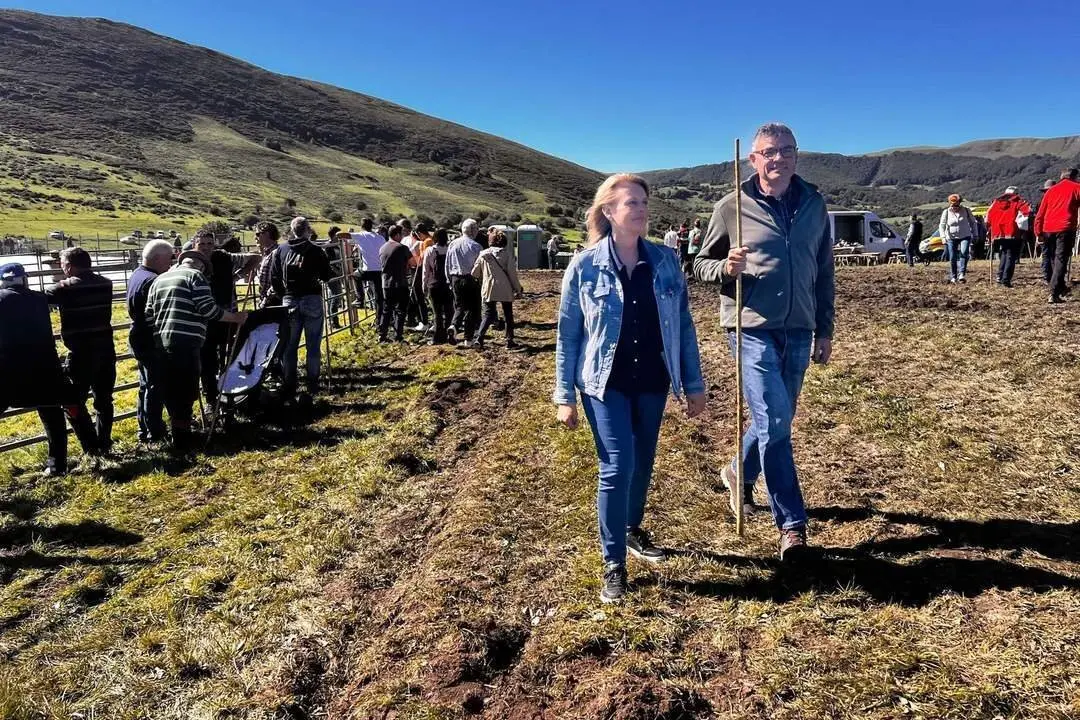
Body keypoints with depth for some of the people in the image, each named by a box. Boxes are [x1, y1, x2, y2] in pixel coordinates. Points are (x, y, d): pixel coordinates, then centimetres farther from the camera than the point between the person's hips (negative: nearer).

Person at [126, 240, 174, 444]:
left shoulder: (137, 275, 10)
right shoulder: (153, 281, -22)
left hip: (139, 339, 10)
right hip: (152, 342, -10)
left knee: (146, 385, 18)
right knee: (155, 388, -2)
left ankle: (145, 430, 26)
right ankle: (155, 433, 5)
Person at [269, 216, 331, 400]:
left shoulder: (281, 250, 3)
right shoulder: (315, 250, -7)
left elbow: (273, 278, 3)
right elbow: (326, 276, -2)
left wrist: (283, 295, 15)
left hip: (289, 302, 3)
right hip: (312, 300, -2)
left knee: (289, 346, 10)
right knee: (313, 346, 5)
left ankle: (288, 387, 12)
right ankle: (311, 387, 6)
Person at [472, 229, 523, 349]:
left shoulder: (483, 254, 2)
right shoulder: (507, 254, -3)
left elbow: (474, 273, 7)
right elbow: (512, 273, -5)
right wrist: (518, 289, 3)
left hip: (488, 290, 1)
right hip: (505, 290, -1)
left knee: (488, 315, 5)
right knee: (508, 315, 14)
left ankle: (479, 338, -14)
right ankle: (509, 340, 15)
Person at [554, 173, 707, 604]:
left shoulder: (665, 262, -1)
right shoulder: (584, 267, -8)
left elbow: (683, 325, 5)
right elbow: (567, 335, -4)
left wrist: (693, 384, 4)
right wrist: (565, 396, -5)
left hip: (652, 382, 4)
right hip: (606, 385, -3)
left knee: (643, 463, 17)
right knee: (617, 467, -9)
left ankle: (633, 529, 42)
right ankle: (613, 565, 4)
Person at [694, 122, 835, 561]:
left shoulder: (813, 204, 8)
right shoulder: (732, 207, -2)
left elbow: (824, 273, 14)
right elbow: (701, 264, 4)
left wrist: (825, 331, 12)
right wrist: (726, 268, -18)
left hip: (798, 332, 5)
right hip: (752, 328, -4)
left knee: (776, 420, 15)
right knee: (773, 422, -10)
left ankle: (739, 473, 42)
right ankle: (792, 525, 0)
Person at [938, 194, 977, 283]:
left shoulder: (966, 211, -1)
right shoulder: (946, 212, -3)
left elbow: (973, 222, 9)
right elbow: (942, 225, -3)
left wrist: (974, 235, 7)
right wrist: (943, 237, -16)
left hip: (965, 237, -1)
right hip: (951, 237, 1)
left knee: (964, 253, -22)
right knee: (952, 258, 3)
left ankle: (961, 274, -26)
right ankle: (953, 277, 16)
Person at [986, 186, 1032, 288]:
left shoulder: (996, 201, 18)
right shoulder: (1018, 201, 6)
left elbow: (988, 216, 16)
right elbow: (1027, 211, -11)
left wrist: (989, 230, 22)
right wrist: (1023, 226, -3)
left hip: (998, 233, 4)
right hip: (1013, 233, -4)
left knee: (1004, 253, 21)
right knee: (1011, 256, -1)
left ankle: (1000, 276, 9)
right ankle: (1006, 279, -11)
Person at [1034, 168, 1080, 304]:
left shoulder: (1051, 190, 18)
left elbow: (1040, 213, 13)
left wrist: (1038, 231, 13)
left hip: (1048, 230, 5)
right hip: (1065, 229, -5)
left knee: (1056, 259, 19)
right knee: (1061, 260, -7)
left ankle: (1061, 287, 32)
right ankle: (1054, 294, -16)